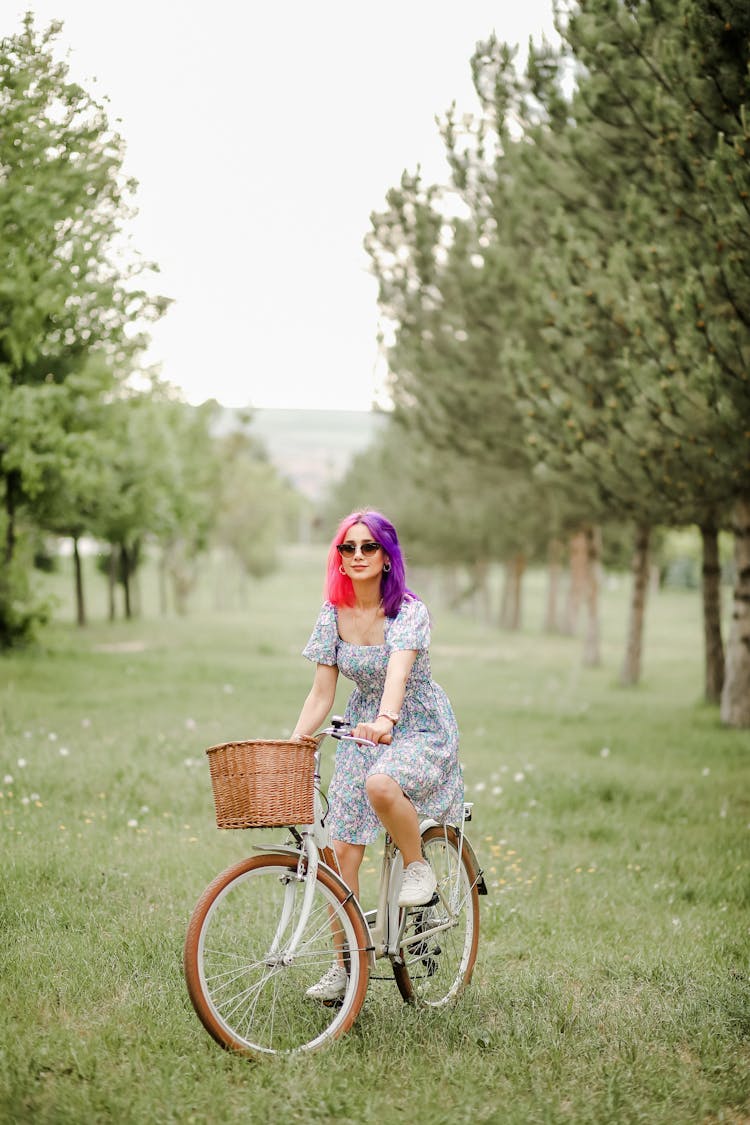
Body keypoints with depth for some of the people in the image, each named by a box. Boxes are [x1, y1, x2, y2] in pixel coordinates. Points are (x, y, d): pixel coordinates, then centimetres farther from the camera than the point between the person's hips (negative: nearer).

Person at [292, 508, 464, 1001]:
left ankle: (419, 866, -8)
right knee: (344, 849, -3)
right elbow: (322, 693, -2)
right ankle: (344, 967, 10)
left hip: (421, 728, -5)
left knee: (381, 785, -38)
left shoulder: (410, 611, -19)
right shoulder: (333, 614, -4)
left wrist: (385, 720, -55)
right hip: (364, 730, 5)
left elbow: (398, 672, -37)